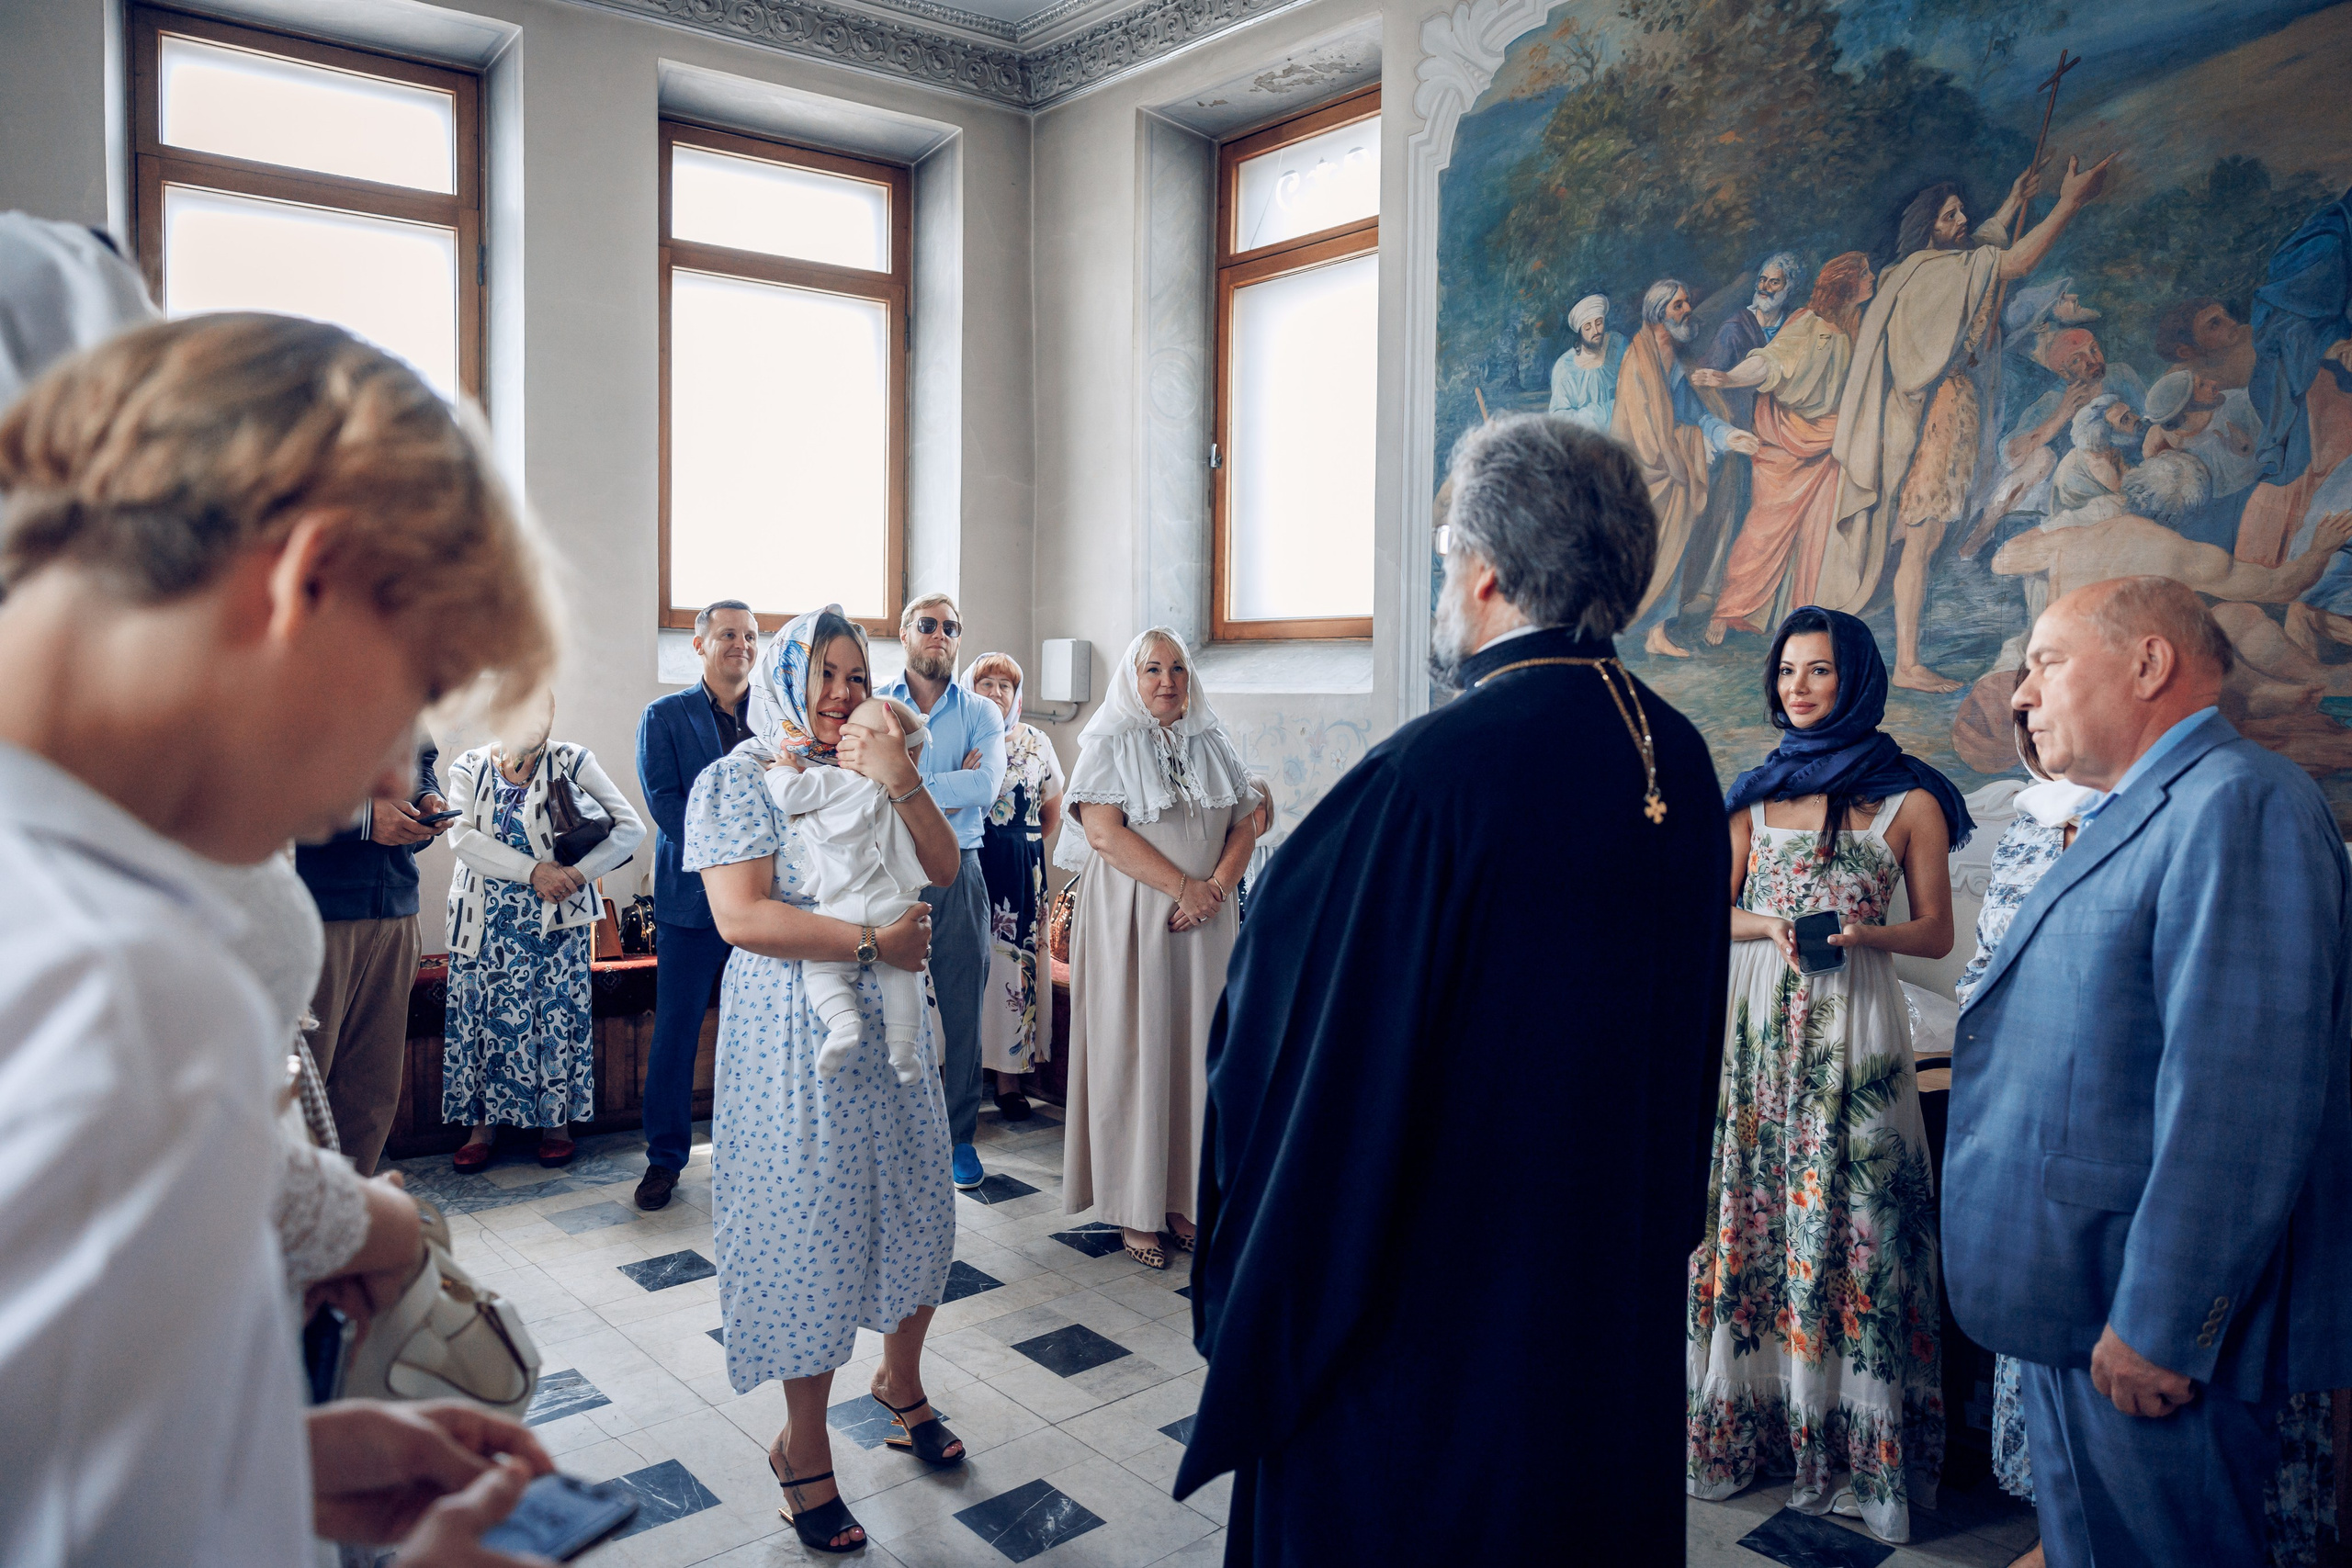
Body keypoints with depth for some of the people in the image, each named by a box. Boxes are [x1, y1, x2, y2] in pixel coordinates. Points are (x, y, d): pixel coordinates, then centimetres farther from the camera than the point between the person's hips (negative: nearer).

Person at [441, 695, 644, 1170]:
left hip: (558, 916, -2)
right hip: (488, 918, 2)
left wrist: (579, 872, -19)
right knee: (485, 1011, 3)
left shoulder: (571, 763, -1)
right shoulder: (469, 769, 6)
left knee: (558, 1013, -1)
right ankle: (482, 1122, 16)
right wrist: (534, 870, -21)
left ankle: (557, 1120, 14)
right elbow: (463, 837, -9)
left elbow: (630, 827, -6)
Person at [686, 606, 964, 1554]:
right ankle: (803, 1448, 21)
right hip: (798, 1039, -6)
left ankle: (900, 1381, 39)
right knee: (812, 1222, 2)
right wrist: (873, 941, -20)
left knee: (912, 1204, 14)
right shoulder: (739, 779, -8)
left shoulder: (869, 769, 9)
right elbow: (740, 916, -20)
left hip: (890, 1023, 6)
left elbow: (944, 868, 2)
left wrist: (902, 783, -14)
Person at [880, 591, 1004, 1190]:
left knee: (962, 1011, 5)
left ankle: (960, 1136, 18)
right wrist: (950, 790, -16)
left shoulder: (981, 713, 7)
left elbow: (986, 784, -12)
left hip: (957, 877, 1)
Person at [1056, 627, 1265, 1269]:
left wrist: (1216, 888, -11)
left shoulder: (1213, 744, 11)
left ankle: (1184, 1197, 15)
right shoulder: (1109, 744, -2)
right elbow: (1103, 832, -13)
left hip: (1206, 924, 4)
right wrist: (1184, 885, -16)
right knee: (1134, 1052, -1)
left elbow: (1245, 824, 7)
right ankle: (1134, 1208, 7)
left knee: (1197, 1050, 5)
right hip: (1131, 919, -4)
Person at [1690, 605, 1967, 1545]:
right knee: (1748, 1215, 4)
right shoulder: (1757, 790, 10)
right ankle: (1748, 1419, 16)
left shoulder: (1908, 800, 2)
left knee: (1846, 1224, -1)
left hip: (1852, 1029, -3)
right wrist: (1772, 926, -10)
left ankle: (1851, 1441, 12)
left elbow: (1936, 933, 4)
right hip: (1759, 1023, 3)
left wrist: (1863, 933, -15)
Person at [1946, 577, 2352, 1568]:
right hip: (2077, 1308, 9)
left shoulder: (2237, 804, -17)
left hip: (2149, 1335, -9)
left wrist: (2161, 1327, -24)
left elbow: (2236, 1091, -26)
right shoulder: (2132, 818, 16)